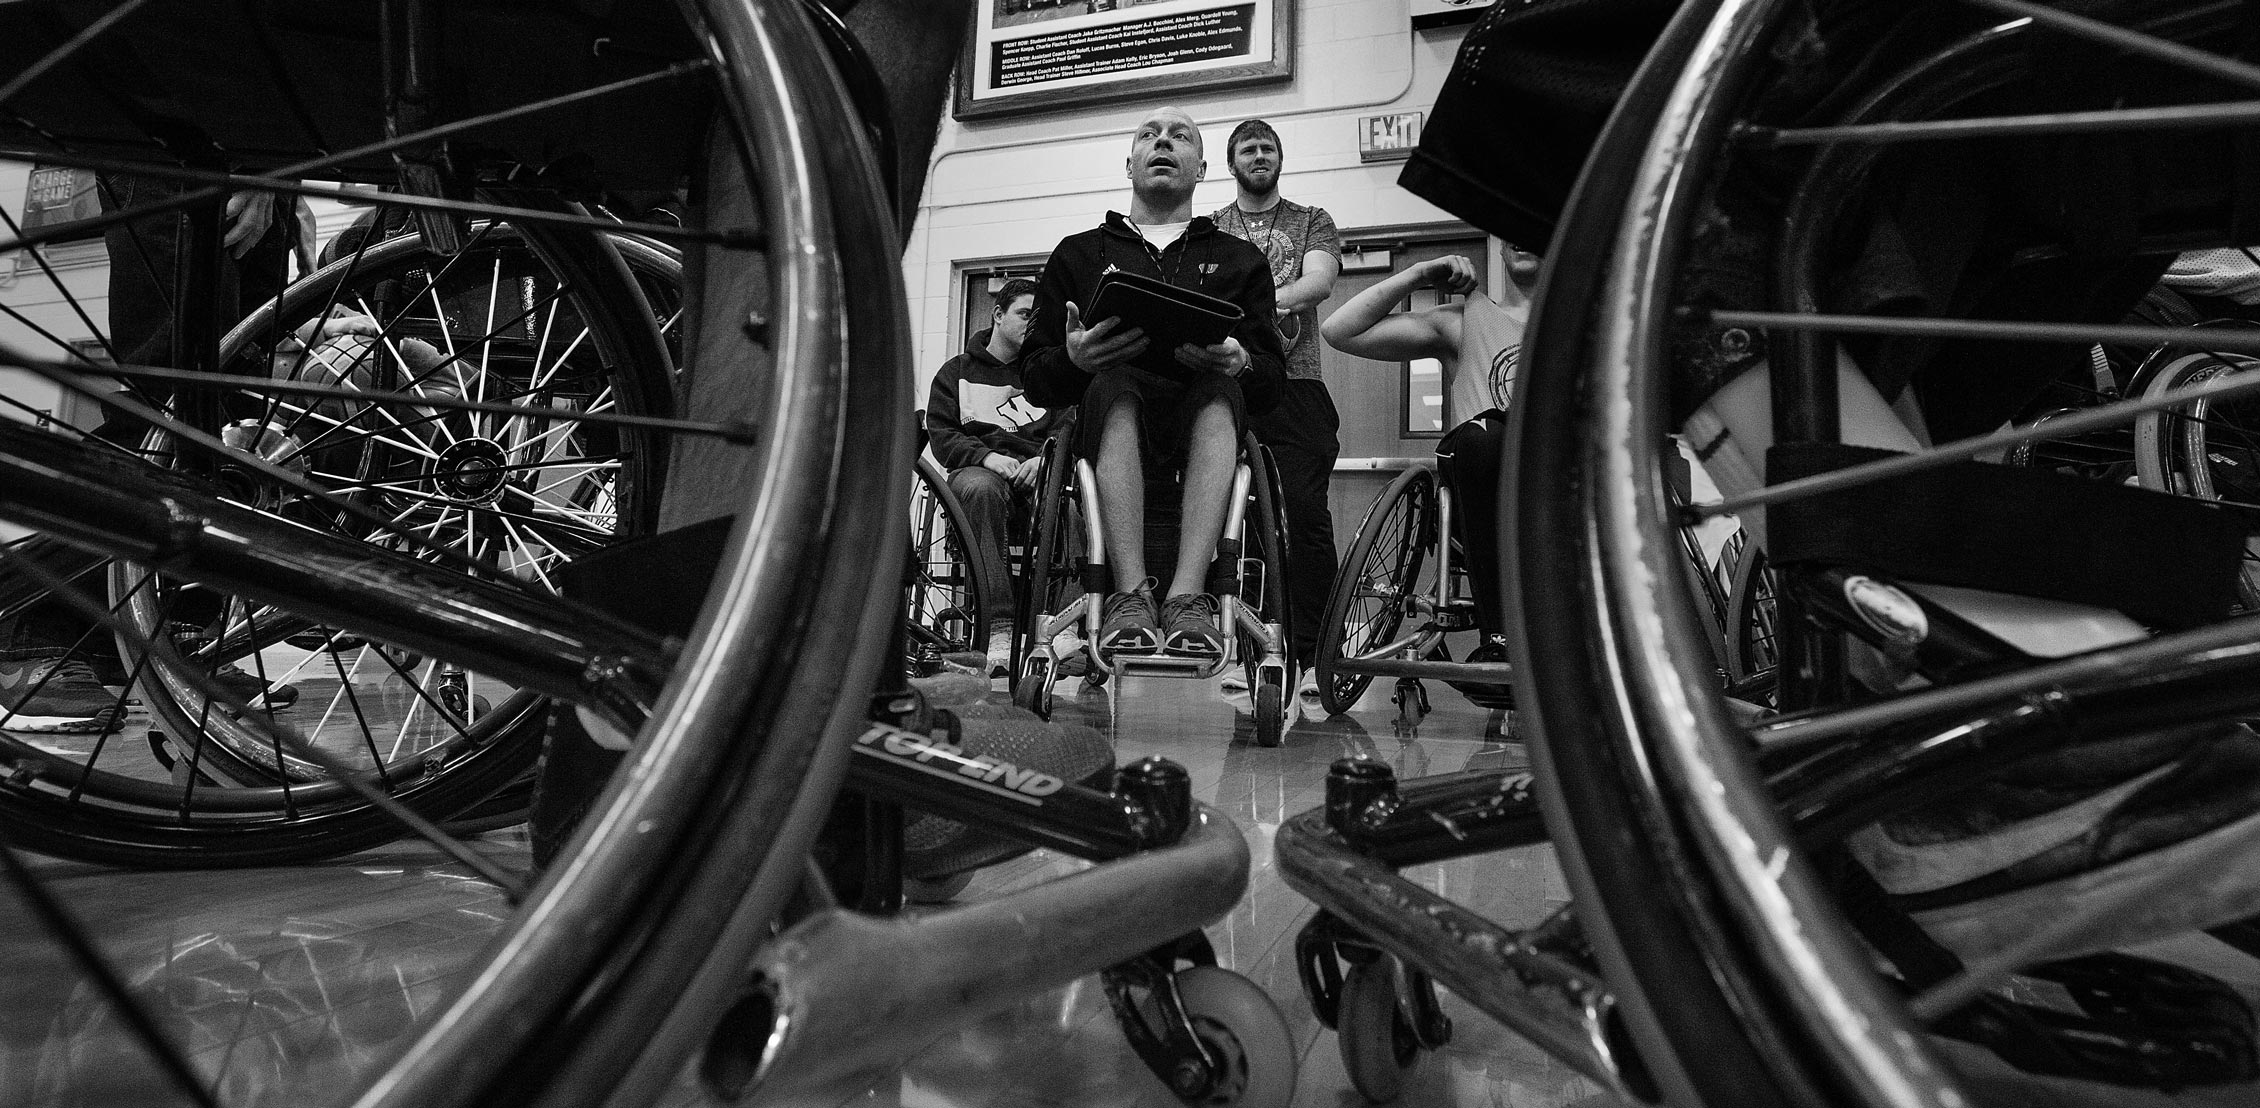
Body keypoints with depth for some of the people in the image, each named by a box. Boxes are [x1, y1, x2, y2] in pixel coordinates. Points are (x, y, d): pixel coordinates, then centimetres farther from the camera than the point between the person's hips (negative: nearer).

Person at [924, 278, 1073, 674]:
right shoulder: (956, 372, 20)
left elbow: (1070, 427, 8)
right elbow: (941, 436, 7)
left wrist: (1045, 458, -15)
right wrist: (989, 457, -13)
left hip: (1038, 468, 1)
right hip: (979, 466, -1)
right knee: (981, 490, -39)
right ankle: (999, 628, -44)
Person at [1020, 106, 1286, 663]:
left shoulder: (1239, 258, 23)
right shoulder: (1078, 253, 22)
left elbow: (1271, 382, 10)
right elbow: (1034, 377, 11)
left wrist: (1240, 363, -15)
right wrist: (1073, 359, -13)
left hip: (1201, 426, 0)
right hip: (1110, 427, 0)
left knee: (1219, 390, -33)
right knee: (1115, 384, -33)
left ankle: (1187, 597, -46)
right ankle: (1131, 595, -45)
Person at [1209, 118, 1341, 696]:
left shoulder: (1312, 221, 16)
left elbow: (1318, 281, -3)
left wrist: (1267, 299, -23)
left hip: (1295, 383, -1)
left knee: (1307, 513, -10)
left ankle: (1314, 655, -7)